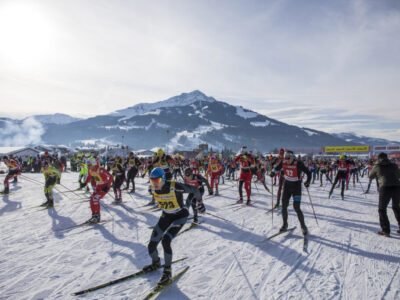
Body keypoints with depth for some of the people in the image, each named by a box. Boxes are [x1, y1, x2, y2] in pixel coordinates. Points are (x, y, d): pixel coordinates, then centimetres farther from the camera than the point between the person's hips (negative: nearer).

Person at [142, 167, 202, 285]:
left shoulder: (174, 186, -31)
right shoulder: (154, 189, -13)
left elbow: (194, 190, -17)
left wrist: (199, 201, 0)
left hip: (180, 216, -5)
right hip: (166, 215, 6)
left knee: (165, 240, -26)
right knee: (151, 245, 1)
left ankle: (167, 271, -5)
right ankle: (155, 263, 34)